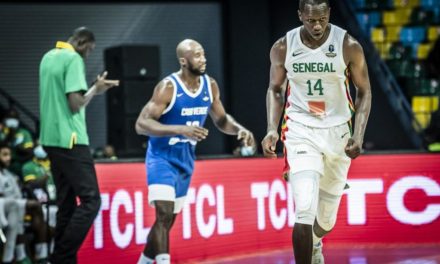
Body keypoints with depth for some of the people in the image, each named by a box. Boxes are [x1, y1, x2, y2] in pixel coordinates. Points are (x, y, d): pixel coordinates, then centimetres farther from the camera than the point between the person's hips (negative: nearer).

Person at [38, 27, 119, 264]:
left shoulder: (48, 57, 15)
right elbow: (75, 104, -18)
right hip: (70, 140, -9)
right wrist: (95, 90, -1)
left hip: (51, 138, 9)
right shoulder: (74, 59, -11)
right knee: (90, 200, -7)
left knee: (66, 203, 11)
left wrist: (95, 88, 16)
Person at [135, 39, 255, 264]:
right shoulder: (168, 87, -20)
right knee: (164, 215, -21)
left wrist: (240, 129, -9)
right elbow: (141, 124, -25)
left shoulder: (210, 86, -1)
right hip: (162, 157, -7)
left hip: (186, 159, 7)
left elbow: (221, 120, 14)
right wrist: (180, 130, -37)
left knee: (168, 221, 13)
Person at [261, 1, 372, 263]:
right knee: (305, 212, -19)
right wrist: (272, 130, -3)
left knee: (327, 217, 13)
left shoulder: (349, 46, -10)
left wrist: (359, 135, -11)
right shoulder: (283, 48, -7)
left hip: (337, 133, 1)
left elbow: (364, 92, 0)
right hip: (300, 132, -1)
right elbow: (275, 89, 9)